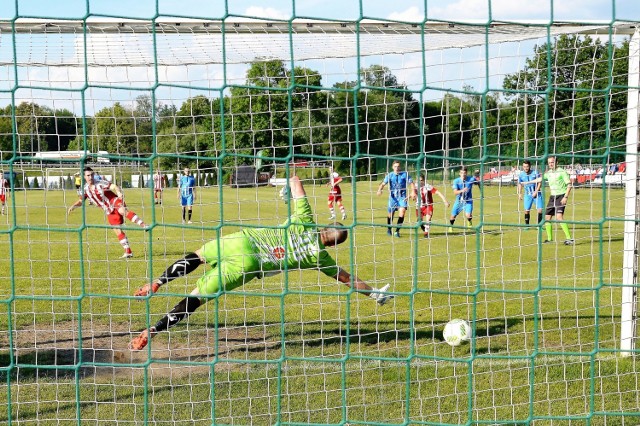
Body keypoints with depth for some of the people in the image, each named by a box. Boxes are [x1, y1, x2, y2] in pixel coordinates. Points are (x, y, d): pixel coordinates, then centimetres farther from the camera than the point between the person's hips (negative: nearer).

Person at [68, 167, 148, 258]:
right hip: (109, 212, 6)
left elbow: (114, 186, -26)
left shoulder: (100, 184, -11)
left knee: (123, 211, -40)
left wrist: (119, 192, -47)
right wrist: (73, 206, -1)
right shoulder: (85, 189, 5)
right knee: (117, 231, -1)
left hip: (115, 202, -6)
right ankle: (128, 252, 5)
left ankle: (143, 225, -50)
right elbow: (81, 201, 18)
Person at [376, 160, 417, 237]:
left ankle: (397, 231, -16)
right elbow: (383, 183, -11)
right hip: (393, 197, 1)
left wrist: (413, 192, -18)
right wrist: (379, 190, -32)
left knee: (402, 211, -22)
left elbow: (411, 183, -1)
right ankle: (389, 229, 35)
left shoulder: (405, 174, -2)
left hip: (402, 196, -1)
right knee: (390, 214, 7)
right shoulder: (390, 175, -1)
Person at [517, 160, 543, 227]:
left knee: (540, 209, -6)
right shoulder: (521, 174, -3)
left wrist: (536, 192, -15)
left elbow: (540, 182, -7)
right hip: (527, 194, 2)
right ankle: (526, 225, 9)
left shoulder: (535, 173, -11)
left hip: (536, 193, -1)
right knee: (527, 210, -2)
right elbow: (520, 184, 11)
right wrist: (519, 194, 5)